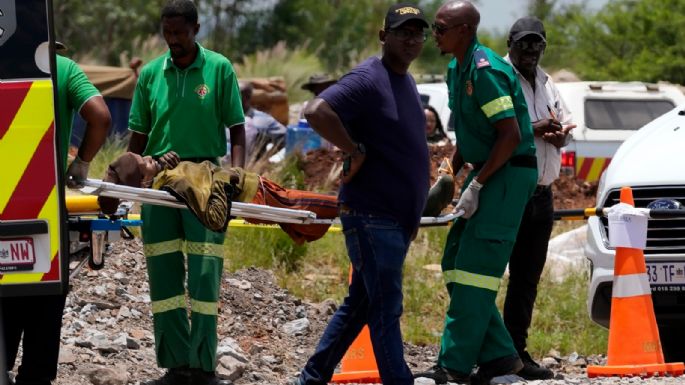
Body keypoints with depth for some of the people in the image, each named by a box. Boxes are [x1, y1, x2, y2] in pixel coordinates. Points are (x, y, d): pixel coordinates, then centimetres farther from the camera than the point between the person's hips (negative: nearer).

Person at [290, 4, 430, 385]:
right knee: (386, 306, -7)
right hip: (372, 215, -9)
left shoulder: (407, 82, 15)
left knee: (361, 303, 14)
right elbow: (317, 111, -29)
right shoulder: (368, 79, -14)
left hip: (398, 217, 9)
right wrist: (354, 151, -21)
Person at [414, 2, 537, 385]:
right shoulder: (457, 70, 13)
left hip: (510, 173, -10)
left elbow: (510, 135, -23)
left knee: (475, 267, -11)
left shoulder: (486, 70, -19)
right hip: (488, 171, 10)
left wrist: (477, 185, -20)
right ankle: (498, 354, 12)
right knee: (456, 263, 9)